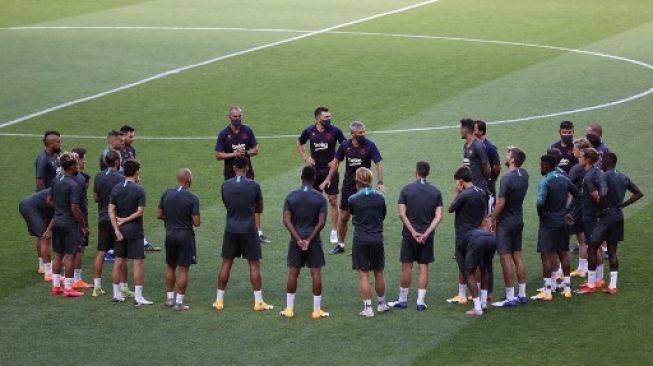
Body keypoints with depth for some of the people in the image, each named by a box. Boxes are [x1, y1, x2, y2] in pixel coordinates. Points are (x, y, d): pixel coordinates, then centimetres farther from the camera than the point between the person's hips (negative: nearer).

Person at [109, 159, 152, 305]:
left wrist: (116, 229, -4)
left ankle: (117, 294, 17)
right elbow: (140, 211, -15)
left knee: (119, 262, 12)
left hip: (120, 230, 5)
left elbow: (111, 210, -1)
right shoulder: (139, 190, -11)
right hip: (134, 231, -5)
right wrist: (125, 220, -5)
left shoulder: (116, 188, 3)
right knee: (137, 263, -2)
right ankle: (138, 297, -3)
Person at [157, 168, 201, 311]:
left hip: (170, 234, 4)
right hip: (185, 235, -4)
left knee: (170, 267, 19)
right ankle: (179, 302, 2)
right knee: (183, 269, 2)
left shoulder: (167, 194, -1)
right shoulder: (192, 198, -14)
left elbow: (159, 215, 5)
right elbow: (197, 222, -15)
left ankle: (169, 298, 24)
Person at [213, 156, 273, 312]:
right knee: (254, 264, 5)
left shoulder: (225, 185, -3)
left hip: (231, 230, 3)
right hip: (249, 230, -3)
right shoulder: (254, 186, -10)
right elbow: (260, 208, 2)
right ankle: (258, 302, 3)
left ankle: (219, 300, 15)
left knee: (226, 264, 11)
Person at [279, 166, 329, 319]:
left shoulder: (291, 196, -1)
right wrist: (309, 240, -11)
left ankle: (289, 309, 11)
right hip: (313, 240, -2)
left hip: (296, 239, 2)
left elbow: (287, 220, -7)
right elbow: (321, 222, -12)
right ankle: (317, 310, 4)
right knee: (316, 273, 2)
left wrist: (298, 239, -9)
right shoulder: (320, 198, -6)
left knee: (293, 272, 8)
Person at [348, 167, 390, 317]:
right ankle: (382, 303, 27)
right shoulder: (380, 197, -4)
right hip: (377, 240, 3)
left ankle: (368, 307, 2)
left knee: (363, 275, 3)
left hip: (360, 241, -3)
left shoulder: (353, 199, -11)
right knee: (378, 273, 15)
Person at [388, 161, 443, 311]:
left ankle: (403, 300, 15)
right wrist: (426, 233, -12)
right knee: (424, 267, 6)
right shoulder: (436, 192, 0)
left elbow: (402, 214, -12)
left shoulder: (406, 189, -5)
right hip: (427, 235, 1)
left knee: (407, 266, 7)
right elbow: (438, 216, -8)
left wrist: (413, 232, -11)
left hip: (410, 235, -1)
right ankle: (421, 301, 5)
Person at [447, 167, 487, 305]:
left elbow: (450, 209, -9)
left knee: (463, 266, 2)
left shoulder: (464, 195, -19)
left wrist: (456, 192, -5)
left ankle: (462, 296, 8)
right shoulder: (481, 193, 3)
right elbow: (484, 214, 9)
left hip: (463, 235, -7)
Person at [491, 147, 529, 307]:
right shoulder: (524, 174, 1)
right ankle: (522, 294, 17)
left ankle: (510, 298, -4)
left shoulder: (507, 179, -22)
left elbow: (500, 203, -20)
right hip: (518, 220, 8)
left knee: (505, 258, -4)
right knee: (517, 256, 14)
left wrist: (492, 220, -9)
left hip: (505, 223, -8)